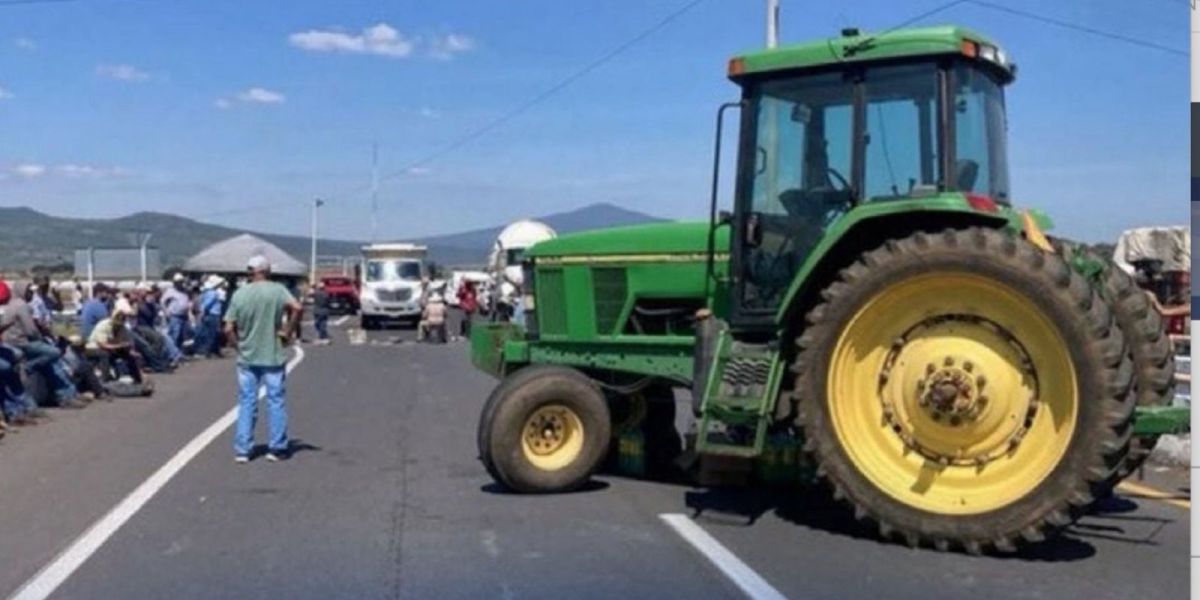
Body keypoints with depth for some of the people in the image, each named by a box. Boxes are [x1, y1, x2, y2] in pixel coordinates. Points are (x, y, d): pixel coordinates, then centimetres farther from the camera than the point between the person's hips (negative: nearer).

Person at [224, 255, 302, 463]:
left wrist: (238, 344, 11)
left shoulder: (239, 294, -1)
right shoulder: (277, 290, -6)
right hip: (272, 357, -2)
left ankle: (242, 450, 10)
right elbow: (297, 307, -23)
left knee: (247, 403, 9)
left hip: (247, 358, 2)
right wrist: (289, 332, -12)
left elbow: (229, 329, -4)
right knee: (276, 402, 7)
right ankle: (277, 448, 11)